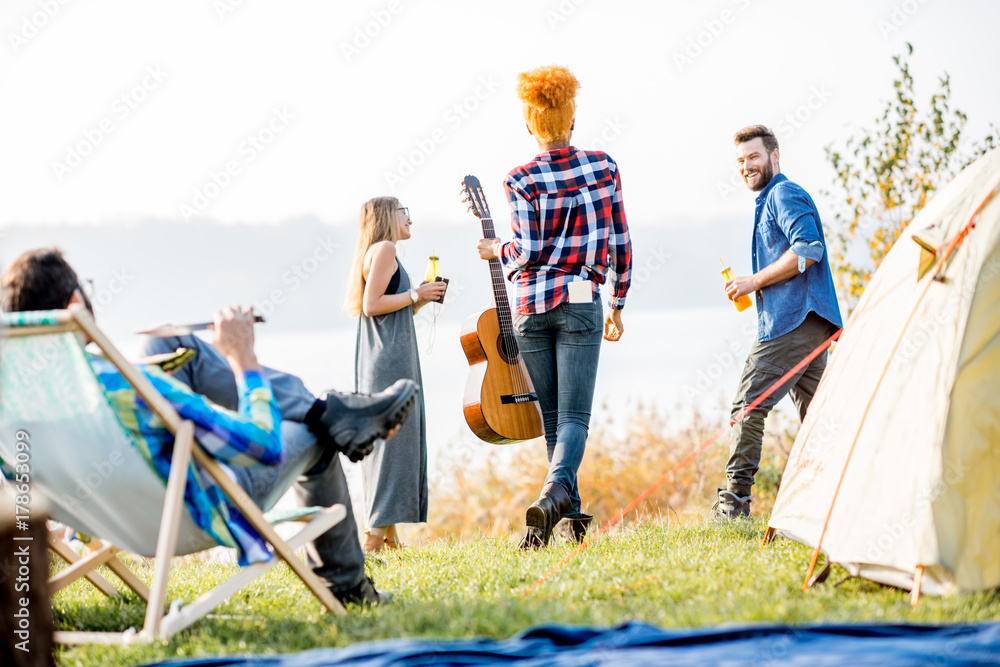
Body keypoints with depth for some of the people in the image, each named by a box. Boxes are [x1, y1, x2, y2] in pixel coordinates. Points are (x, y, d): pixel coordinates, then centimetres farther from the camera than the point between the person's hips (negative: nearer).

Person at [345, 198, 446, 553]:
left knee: (390, 440, 8)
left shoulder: (379, 252, 23)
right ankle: (377, 531, -16)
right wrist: (416, 294, -9)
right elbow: (371, 305, -16)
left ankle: (387, 534, 8)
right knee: (393, 436, -12)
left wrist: (421, 298, 14)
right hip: (390, 360, -10)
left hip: (382, 360, 10)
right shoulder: (384, 249, -7)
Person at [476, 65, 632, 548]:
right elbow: (620, 242, 7)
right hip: (580, 300, 0)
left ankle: (570, 513, 13)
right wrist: (617, 305, 17)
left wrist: (497, 251, 12)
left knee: (551, 415, 11)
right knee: (575, 414, -5)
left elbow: (529, 250, -10)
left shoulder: (522, 180, -3)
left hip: (530, 305, 0)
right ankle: (555, 490, -30)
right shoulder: (604, 167, 5)